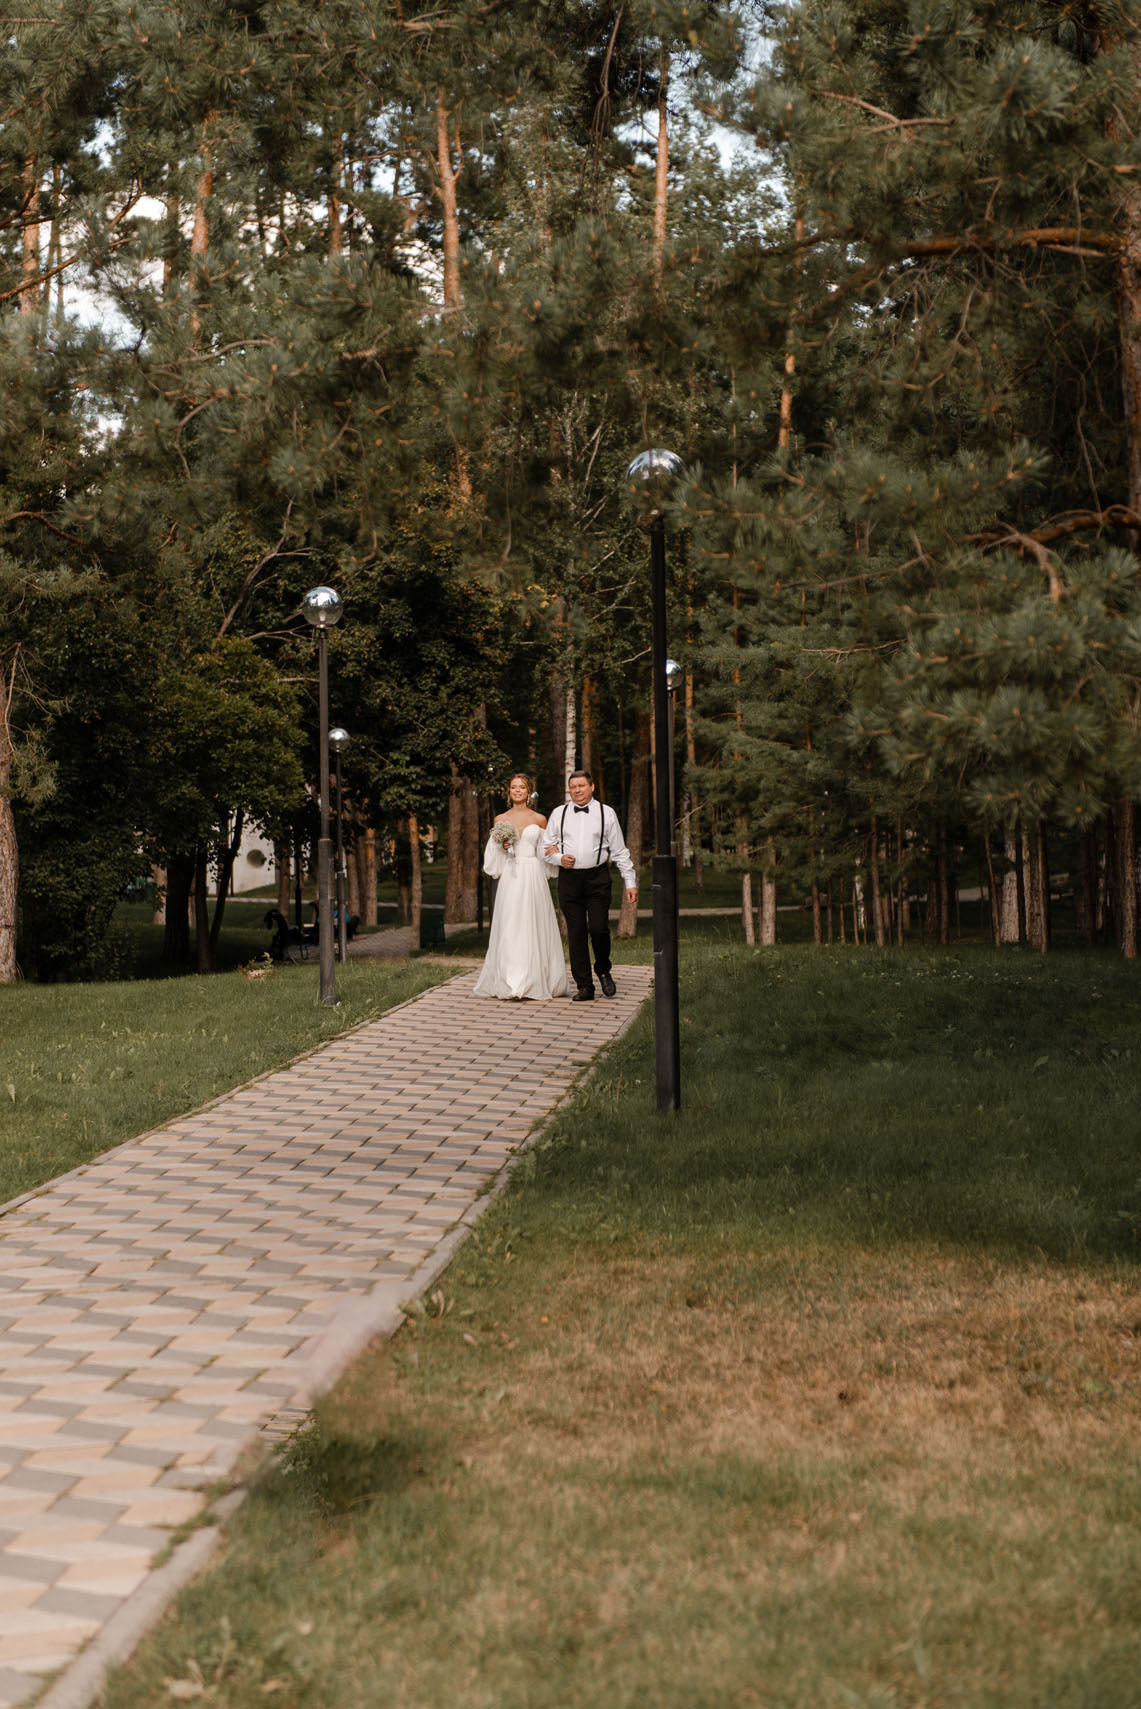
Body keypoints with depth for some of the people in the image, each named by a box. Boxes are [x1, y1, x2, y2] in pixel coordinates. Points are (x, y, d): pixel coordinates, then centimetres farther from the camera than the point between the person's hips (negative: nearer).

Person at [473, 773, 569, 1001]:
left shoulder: (539, 819, 7)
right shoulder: (500, 819, 9)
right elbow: (493, 854, 13)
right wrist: (502, 844, -8)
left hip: (533, 877, -1)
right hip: (510, 877, 1)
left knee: (534, 928, -2)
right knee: (509, 929, -4)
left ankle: (537, 985, 2)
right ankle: (507, 983, 0)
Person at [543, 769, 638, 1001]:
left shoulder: (606, 813, 5)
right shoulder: (559, 814, 10)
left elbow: (620, 851, 7)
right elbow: (547, 847, 15)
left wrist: (631, 882, 3)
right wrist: (559, 858, -7)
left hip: (598, 878, -2)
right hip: (569, 878, 2)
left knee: (599, 928, -12)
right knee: (576, 934, 1)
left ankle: (603, 970, 15)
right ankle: (584, 986, 7)